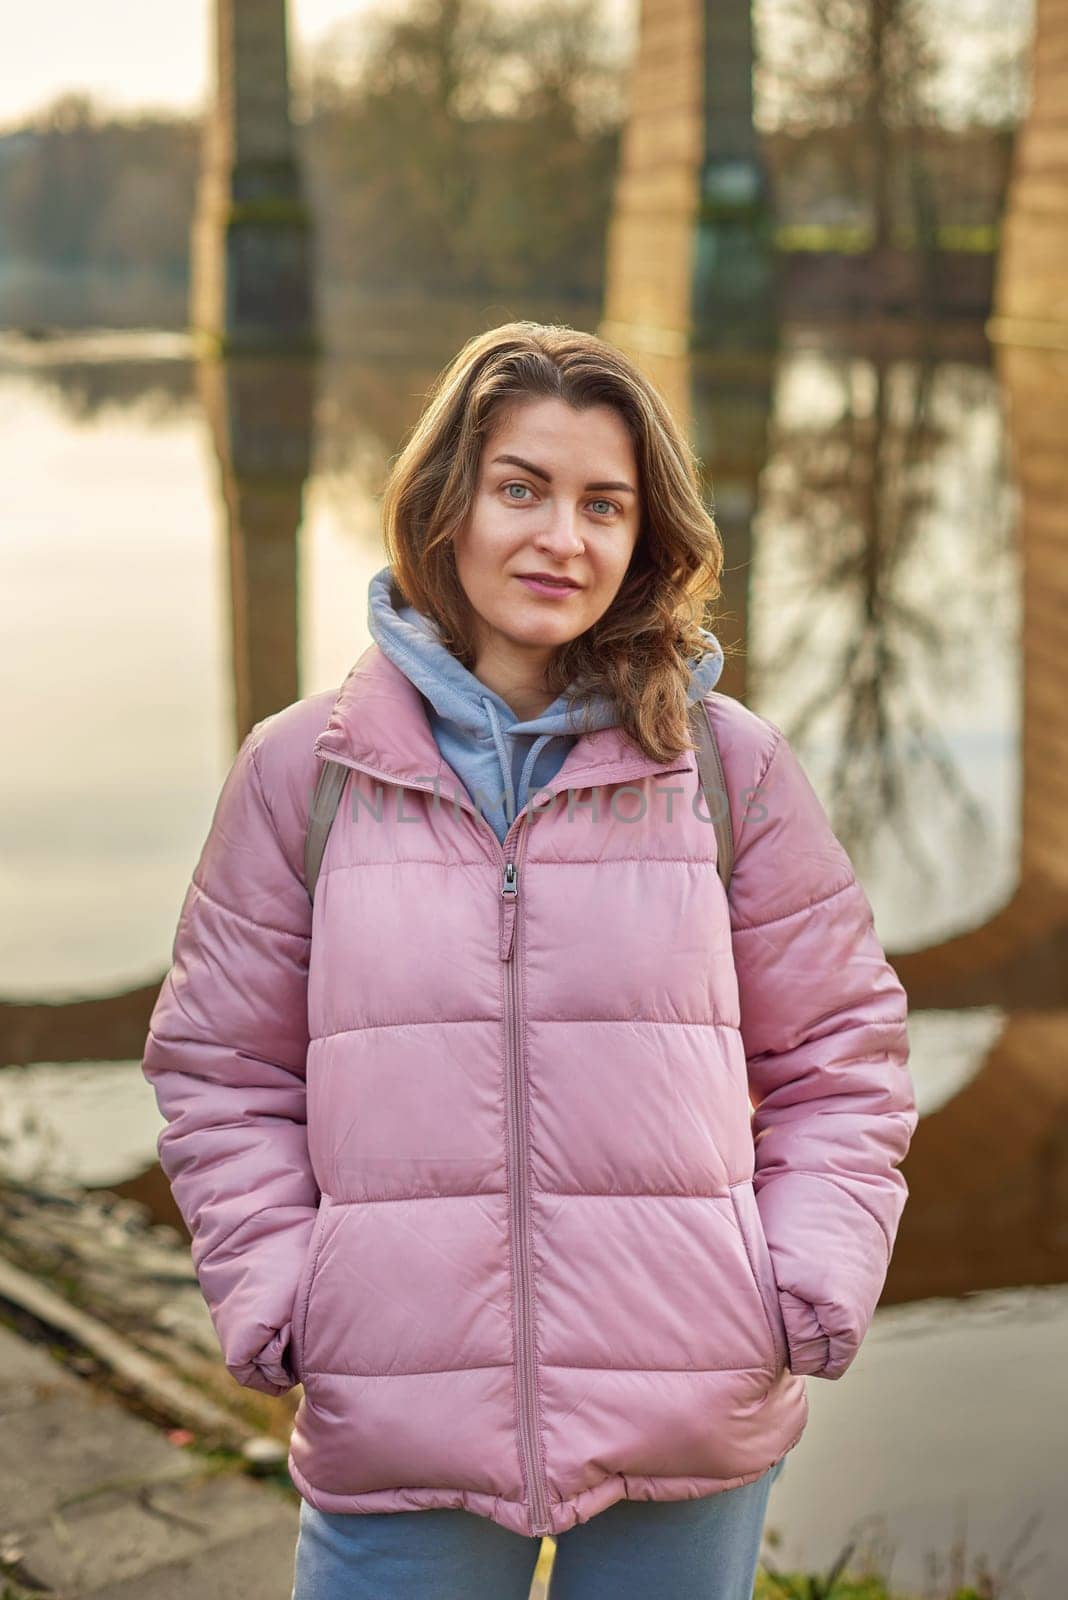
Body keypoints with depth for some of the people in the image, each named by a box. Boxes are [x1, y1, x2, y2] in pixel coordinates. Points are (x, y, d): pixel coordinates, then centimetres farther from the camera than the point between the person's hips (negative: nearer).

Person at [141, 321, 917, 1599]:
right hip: (395, 1434, 0)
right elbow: (222, 1071, 8)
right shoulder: (302, 769, 2)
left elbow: (839, 1053, 8)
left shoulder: (729, 764, 2)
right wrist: (271, 1306, -3)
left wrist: (810, 1291, -4)